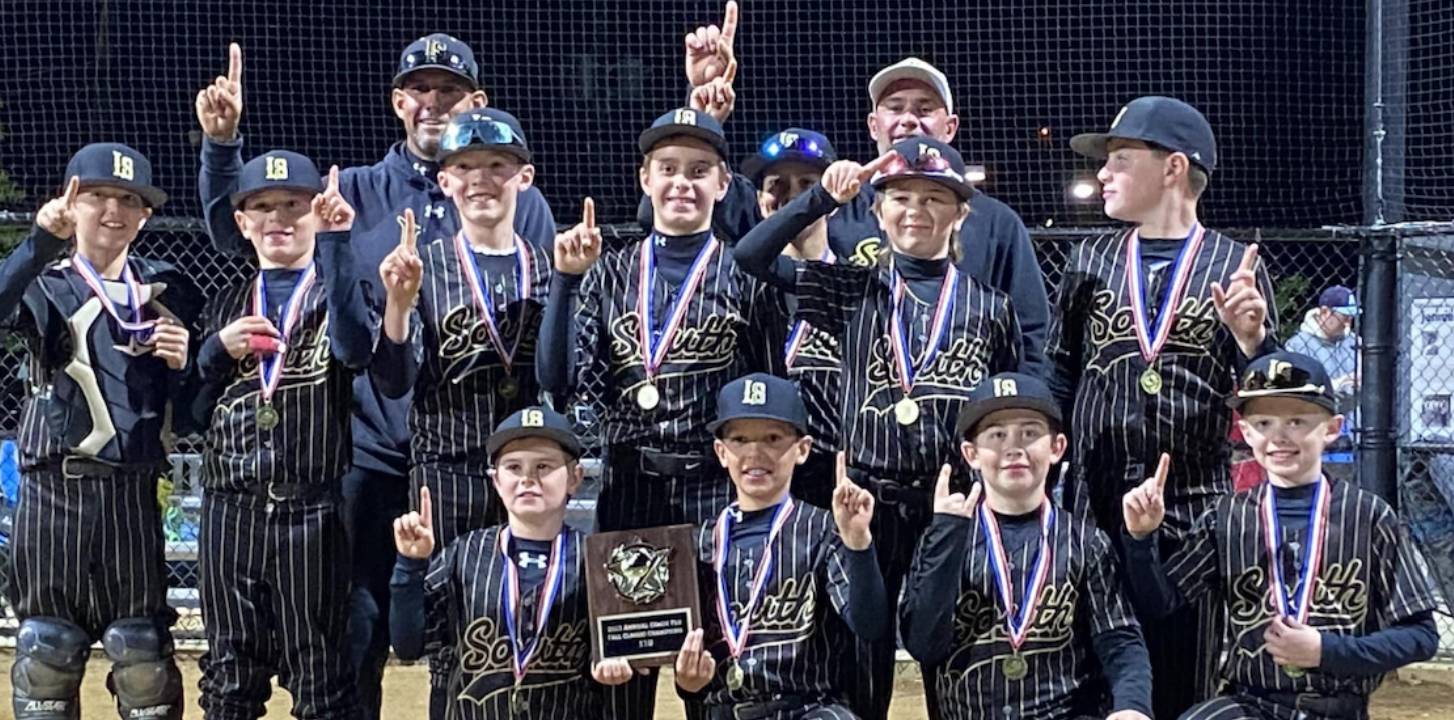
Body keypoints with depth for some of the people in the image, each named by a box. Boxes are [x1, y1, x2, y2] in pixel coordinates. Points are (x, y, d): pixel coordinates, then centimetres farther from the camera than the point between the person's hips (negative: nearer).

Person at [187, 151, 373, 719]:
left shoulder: (337, 291, 3)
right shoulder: (225, 307, 15)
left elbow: (356, 348, -21)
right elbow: (191, 413, 12)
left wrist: (335, 243, -25)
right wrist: (218, 351, -5)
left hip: (312, 510, -4)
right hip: (230, 509, 4)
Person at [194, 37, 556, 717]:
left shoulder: (520, 202, 6)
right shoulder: (354, 194, 9)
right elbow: (238, 233, 5)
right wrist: (222, 144, -9)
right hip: (372, 449, 1)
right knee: (353, 630, 5)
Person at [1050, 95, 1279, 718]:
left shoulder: (1237, 266, 3)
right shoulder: (1091, 260, 10)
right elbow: (1057, 380, 13)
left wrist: (1250, 337, -15)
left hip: (1196, 511, -2)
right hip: (1095, 508, 2)